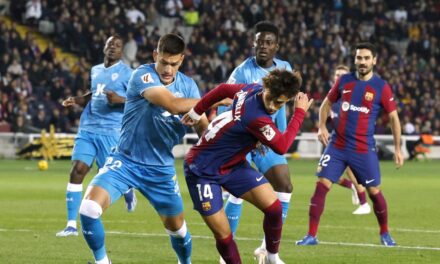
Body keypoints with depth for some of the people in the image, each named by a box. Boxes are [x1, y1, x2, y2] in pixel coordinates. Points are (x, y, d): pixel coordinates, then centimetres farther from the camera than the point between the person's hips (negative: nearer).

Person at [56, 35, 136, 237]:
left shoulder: (127, 73, -4)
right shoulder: (95, 71, 14)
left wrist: (120, 100, -23)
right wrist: (77, 100, 15)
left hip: (111, 131, -5)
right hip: (88, 129, 5)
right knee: (77, 170, -8)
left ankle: (128, 190, 35)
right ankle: (71, 225, -6)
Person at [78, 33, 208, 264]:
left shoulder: (187, 85, 1)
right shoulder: (143, 75, -17)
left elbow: (204, 126, -6)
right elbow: (172, 104, -32)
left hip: (161, 169, 4)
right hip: (126, 161, -4)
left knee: (176, 227, 13)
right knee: (89, 208, -23)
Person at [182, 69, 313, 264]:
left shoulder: (253, 89, -10)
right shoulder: (256, 118, -34)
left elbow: (223, 89, 8)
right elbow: (281, 147, -20)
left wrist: (196, 111, 22)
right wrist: (300, 112, -14)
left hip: (233, 164, 8)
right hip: (203, 171, -8)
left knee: (273, 207, -7)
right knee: (223, 235, -12)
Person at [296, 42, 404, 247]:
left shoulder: (381, 87, -5)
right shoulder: (344, 81, 3)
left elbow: (394, 118, 2)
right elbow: (327, 103, 17)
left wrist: (397, 149, -1)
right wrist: (322, 126, 1)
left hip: (364, 149, -2)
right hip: (337, 145, 2)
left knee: (374, 191, 2)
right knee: (321, 185, -8)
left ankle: (385, 234, 25)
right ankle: (311, 235, -3)